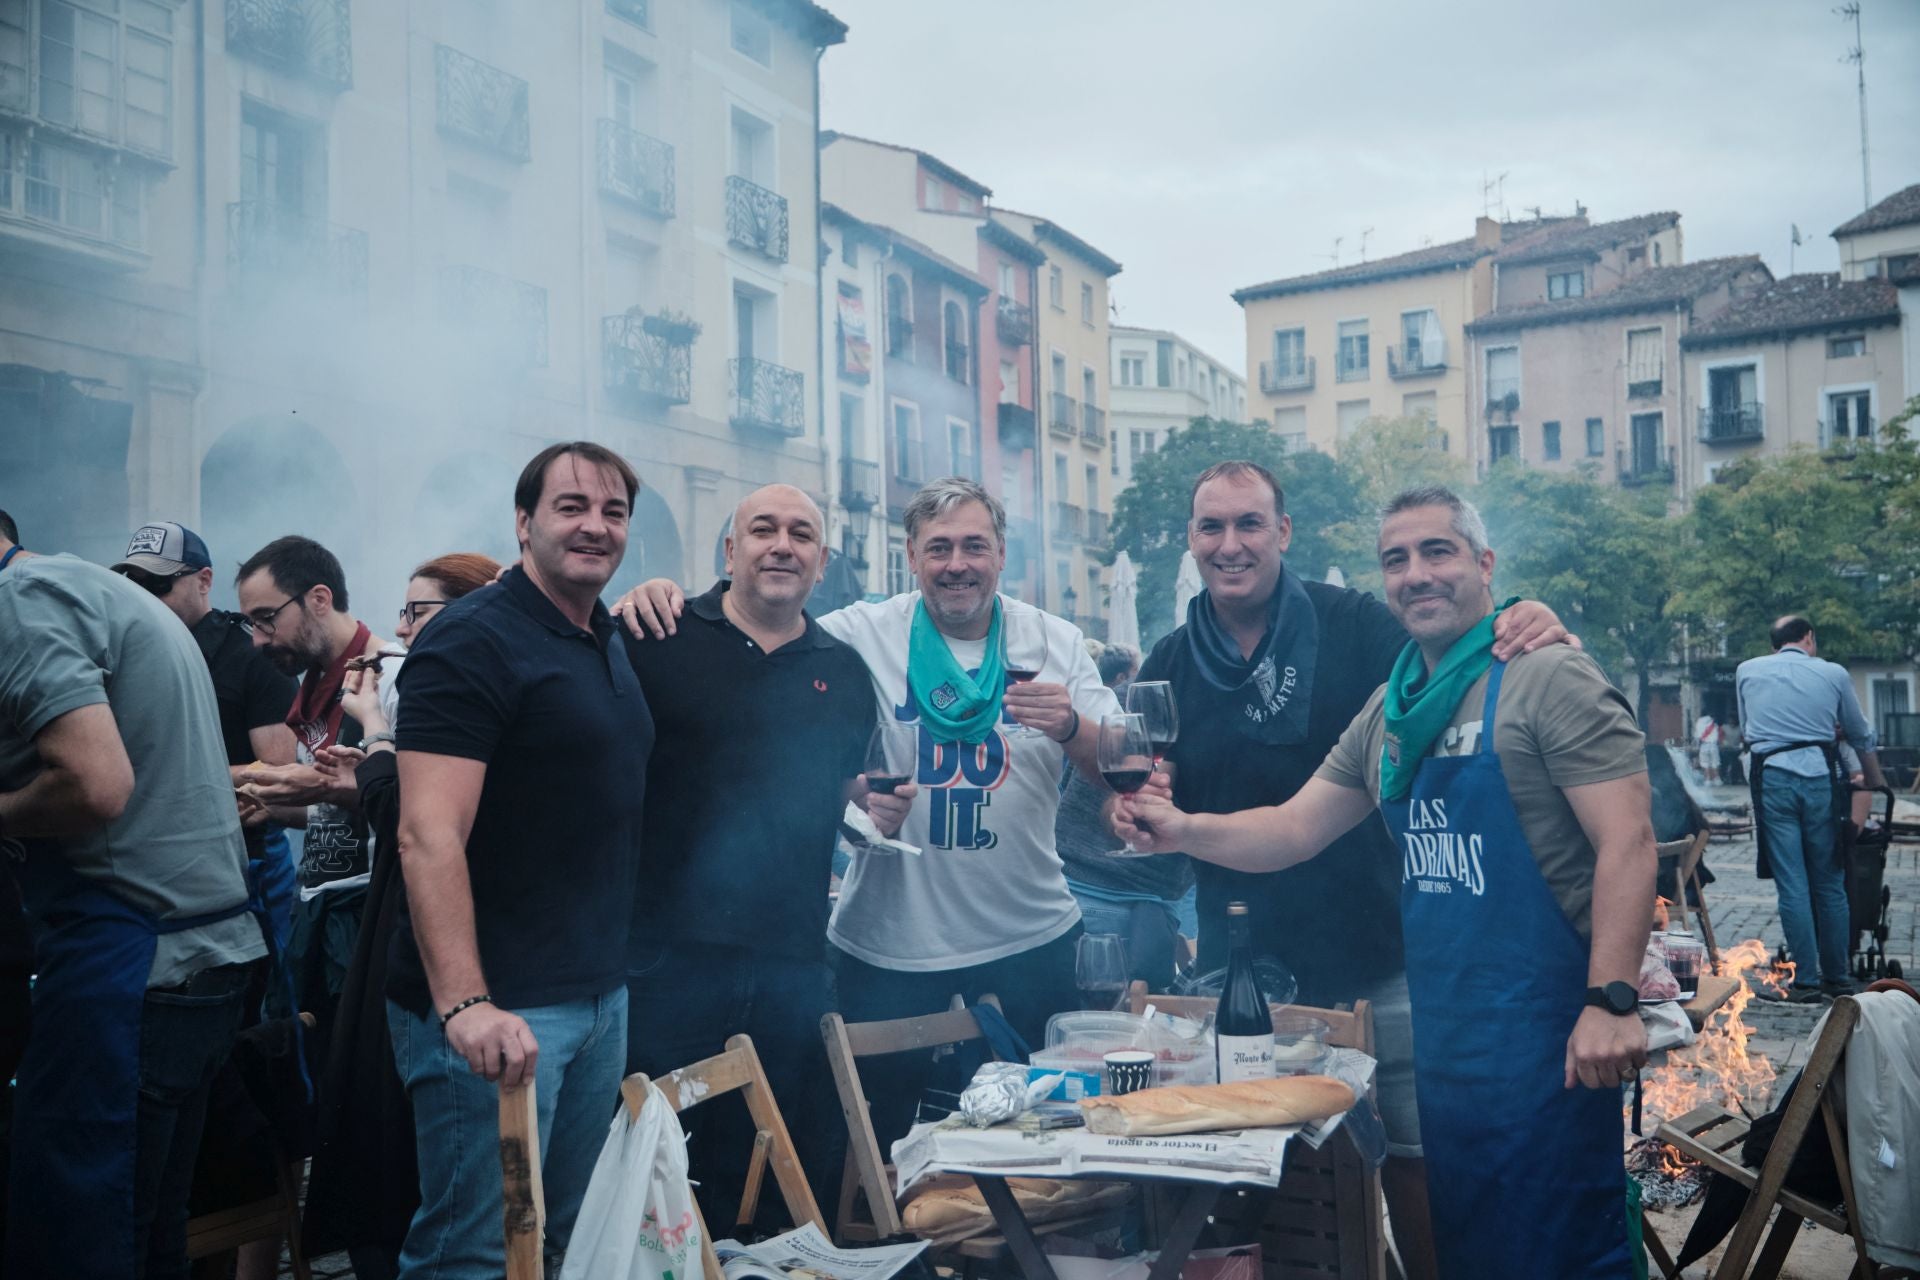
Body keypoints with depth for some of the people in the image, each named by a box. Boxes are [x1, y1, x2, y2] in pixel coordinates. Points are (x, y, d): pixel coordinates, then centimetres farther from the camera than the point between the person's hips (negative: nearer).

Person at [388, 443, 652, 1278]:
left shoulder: (610, 643, 14)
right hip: (499, 1010, -8)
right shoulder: (474, 640, -12)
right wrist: (463, 1005, -30)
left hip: (602, 996, 8)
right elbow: (428, 838, -22)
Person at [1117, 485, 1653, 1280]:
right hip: (1440, 1028, 7)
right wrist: (1182, 830, -6)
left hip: (1540, 1027, -7)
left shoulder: (1548, 680, -10)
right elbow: (1294, 830, 11)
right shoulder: (1390, 711, 10)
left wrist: (1611, 999, -23)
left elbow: (1627, 842, -16)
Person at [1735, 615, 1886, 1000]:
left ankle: (1806, 981, 2)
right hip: (1820, 776, 0)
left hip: (1772, 777, 0)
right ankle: (1837, 978, 17)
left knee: (1792, 885, 2)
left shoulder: (1747, 671, 12)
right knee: (1830, 885, 9)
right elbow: (1862, 737, 22)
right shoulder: (1833, 673, 11)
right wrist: (1875, 786, 35)